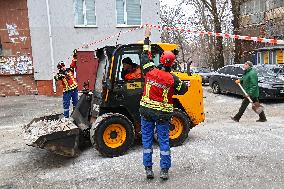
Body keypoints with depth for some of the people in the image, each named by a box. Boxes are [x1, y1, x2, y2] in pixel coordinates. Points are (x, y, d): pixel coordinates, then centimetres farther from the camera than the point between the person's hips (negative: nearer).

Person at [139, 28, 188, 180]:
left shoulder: (150, 71, -6)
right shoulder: (172, 79, -11)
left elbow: (145, 55, 9)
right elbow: (183, 90, 2)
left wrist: (147, 38, 21)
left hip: (147, 111, 2)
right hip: (163, 113, -1)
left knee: (147, 139, 11)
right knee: (164, 140, 9)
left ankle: (148, 169, 18)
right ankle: (164, 170, 15)